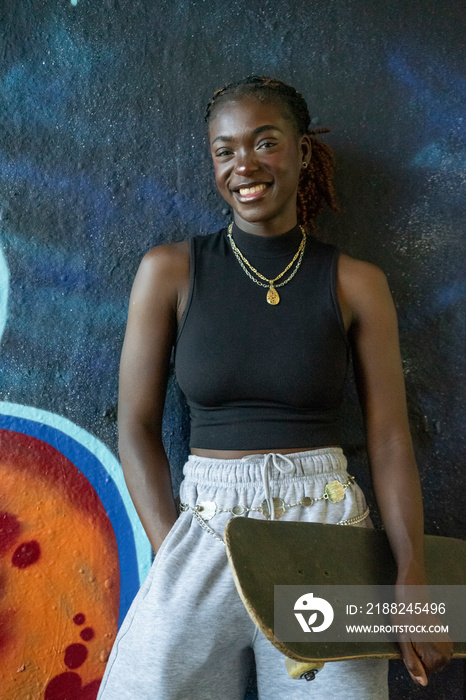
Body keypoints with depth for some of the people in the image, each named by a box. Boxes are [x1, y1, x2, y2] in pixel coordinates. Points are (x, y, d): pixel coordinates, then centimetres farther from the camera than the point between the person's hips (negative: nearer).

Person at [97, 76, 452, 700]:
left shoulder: (357, 284, 1)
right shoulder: (170, 271, 0)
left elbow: (390, 441, -1)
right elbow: (136, 426, 1)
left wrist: (412, 576, -12)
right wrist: (171, 548, -9)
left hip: (325, 525, 1)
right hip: (203, 522, 0)